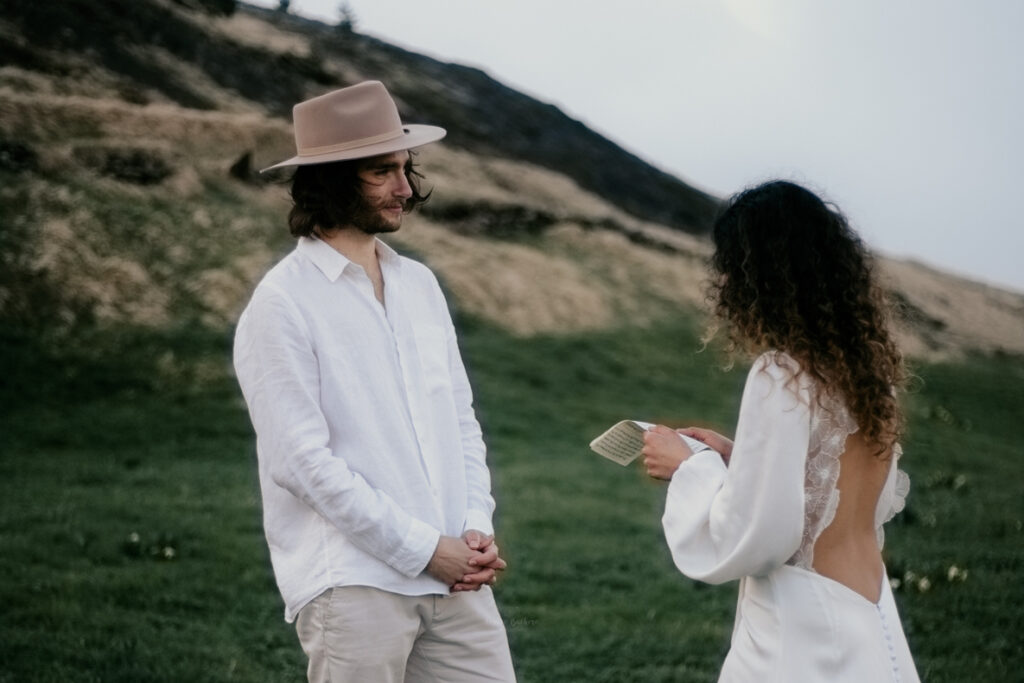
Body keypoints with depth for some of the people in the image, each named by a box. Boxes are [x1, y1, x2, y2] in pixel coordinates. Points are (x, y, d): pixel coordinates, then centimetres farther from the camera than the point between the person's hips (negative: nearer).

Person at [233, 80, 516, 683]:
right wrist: (423, 548, -13)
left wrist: (478, 526, -1)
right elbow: (300, 460, -13)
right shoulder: (283, 304, -7)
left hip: (455, 576, 6)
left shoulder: (419, 284, 12)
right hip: (354, 583, -6)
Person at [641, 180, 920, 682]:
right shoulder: (864, 365, 4)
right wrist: (735, 456, 12)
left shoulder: (782, 376, -19)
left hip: (804, 636, -8)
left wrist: (688, 466, -4)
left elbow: (751, 537, -19)